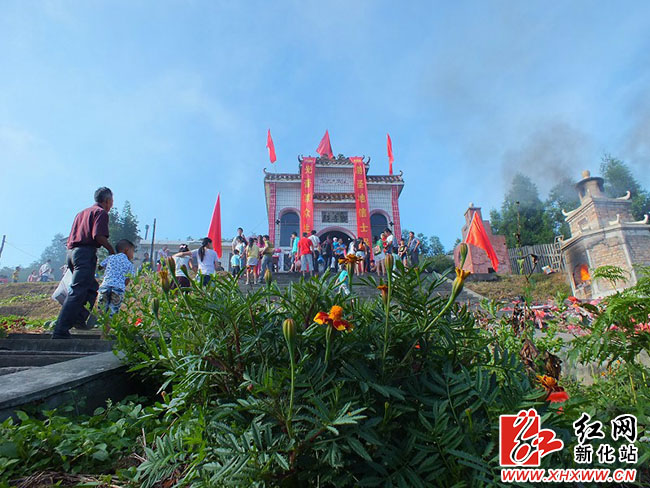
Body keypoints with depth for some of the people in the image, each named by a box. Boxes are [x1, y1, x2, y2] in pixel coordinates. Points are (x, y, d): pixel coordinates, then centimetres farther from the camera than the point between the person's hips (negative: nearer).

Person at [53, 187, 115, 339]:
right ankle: (61, 331, -15)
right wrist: (112, 251, -5)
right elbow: (98, 236, -16)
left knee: (92, 288, 17)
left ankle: (80, 318, 7)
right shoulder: (101, 212, -1)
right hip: (86, 253, -9)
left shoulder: (82, 213, 26)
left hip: (71, 252, 9)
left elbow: (70, 238, 22)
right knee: (77, 292, -11)